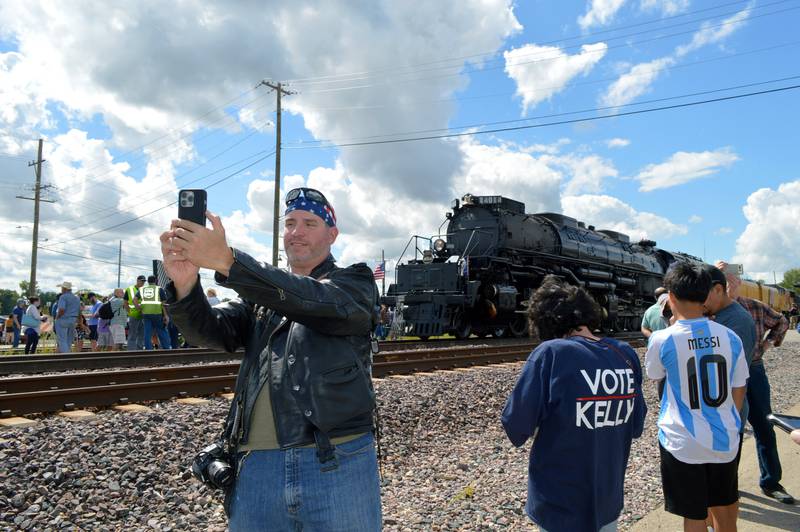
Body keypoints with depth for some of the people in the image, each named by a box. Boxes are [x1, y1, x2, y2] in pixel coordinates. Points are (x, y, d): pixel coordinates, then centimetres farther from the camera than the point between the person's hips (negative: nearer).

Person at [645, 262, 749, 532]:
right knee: (723, 510, 22)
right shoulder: (730, 337, -5)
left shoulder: (662, 340, -16)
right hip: (725, 440, 4)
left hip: (683, 444, -3)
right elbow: (738, 393, 4)